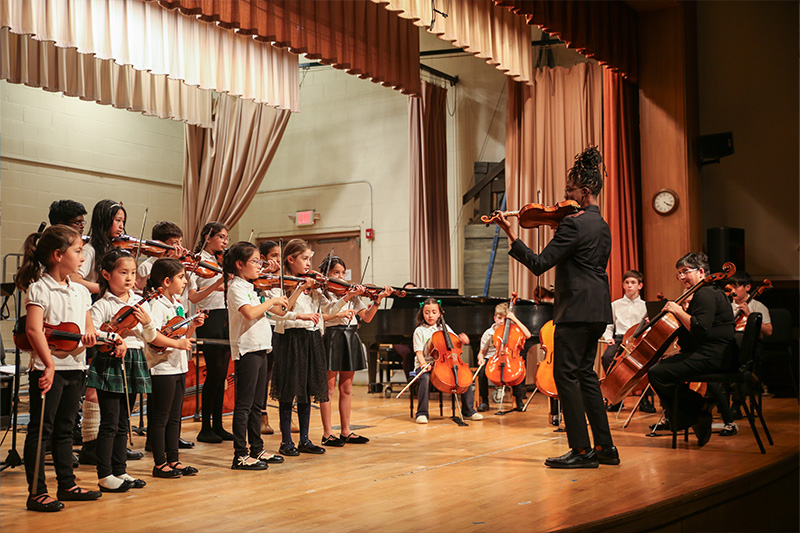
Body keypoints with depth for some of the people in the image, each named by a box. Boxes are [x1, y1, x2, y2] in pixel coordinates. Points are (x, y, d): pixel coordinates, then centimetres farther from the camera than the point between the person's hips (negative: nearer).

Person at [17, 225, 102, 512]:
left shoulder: (80, 291, 10)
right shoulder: (39, 288, -12)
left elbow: (89, 325, 17)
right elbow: (33, 329, -24)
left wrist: (90, 335, -8)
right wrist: (49, 363, -32)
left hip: (74, 367, 7)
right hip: (47, 368, -7)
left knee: (64, 429, 17)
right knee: (40, 430, -1)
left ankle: (67, 484, 26)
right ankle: (37, 492, 4)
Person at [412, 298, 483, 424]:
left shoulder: (445, 328, 13)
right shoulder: (419, 331, 1)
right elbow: (419, 352, -6)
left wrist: (463, 339, -8)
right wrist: (423, 364, -25)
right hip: (426, 366, -3)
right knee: (426, 379, -36)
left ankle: (468, 411, -3)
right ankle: (422, 413, -23)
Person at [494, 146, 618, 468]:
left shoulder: (573, 225, -15)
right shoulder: (601, 226, 15)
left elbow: (539, 264, -17)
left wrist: (511, 236, -14)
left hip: (577, 309, -10)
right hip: (597, 310, 10)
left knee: (566, 375, -5)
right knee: (585, 374, 14)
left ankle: (581, 450, -3)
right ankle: (605, 447, 17)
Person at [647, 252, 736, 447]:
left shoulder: (706, 294, -12)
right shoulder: (702, 294, 23)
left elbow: (700, 330, -25)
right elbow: (691, 328, 24)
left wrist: (679, 312, -16)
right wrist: (679, 312, 11)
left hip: (712, 356, -12)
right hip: (705, 353, 12)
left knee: (658, 373, -19)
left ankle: (700, 406, -6)